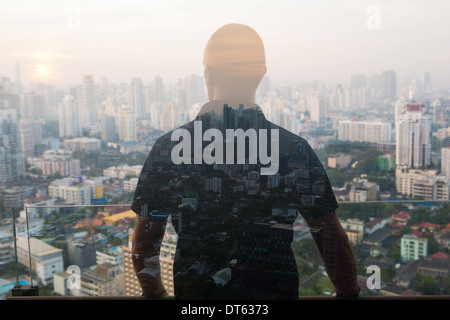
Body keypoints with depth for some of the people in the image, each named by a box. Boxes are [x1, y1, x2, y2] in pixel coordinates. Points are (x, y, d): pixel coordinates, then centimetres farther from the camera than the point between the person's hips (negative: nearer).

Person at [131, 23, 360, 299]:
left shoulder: (169, 147, -9)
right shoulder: (295, 148, -10)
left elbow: (144, 246, -3)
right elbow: (333, 240, -6)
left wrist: (154, 293, 13)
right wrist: (350, 294, 7)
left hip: (193, 290, 1)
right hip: (277, 291, 0)